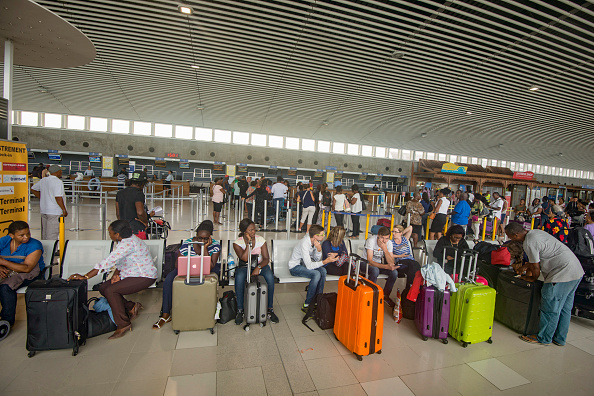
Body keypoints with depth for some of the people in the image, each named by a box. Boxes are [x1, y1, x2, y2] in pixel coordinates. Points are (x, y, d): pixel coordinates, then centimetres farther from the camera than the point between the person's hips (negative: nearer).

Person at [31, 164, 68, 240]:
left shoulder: (43, 180, 10)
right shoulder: (58, 182, -16)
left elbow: (33, 189, 24)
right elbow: (58, 197, -21)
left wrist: (42, 198, 22)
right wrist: (64, 210, -16)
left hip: (43, 210, 8)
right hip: (55, 212, -8)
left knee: (44, 232, 19)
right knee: (53, 234, -3)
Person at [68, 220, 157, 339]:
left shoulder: (127, 243, -26)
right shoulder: (124, 240, 7)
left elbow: (108, 262, -30)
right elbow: (120, 262, 16)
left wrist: (85, 276, -27)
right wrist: (116, 274, -2)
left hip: (144, 277, -10)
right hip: (129, 275, 10)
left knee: (110, 291, -20)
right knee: (103, 288, 3)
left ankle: (123, 324, -8)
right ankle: (131, 307, 12)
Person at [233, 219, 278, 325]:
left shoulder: (261, 240, -5)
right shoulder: (237, 242, -8)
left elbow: (266, 259, -8)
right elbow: (244, 258, -21)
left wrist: (258, 267, -26)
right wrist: (248, 243, -24)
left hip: (260, 265, 1)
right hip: (244, 266, 0)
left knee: (270, 276, -31)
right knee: (239, 277, -35)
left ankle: (270, 309, -16)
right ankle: (240, 310, -19)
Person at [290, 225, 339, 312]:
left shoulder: (316, 241, -7)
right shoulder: (305, 244, -30)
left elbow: (317, 259, 0)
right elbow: (309, 266, -33)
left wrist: (319, 250, -21)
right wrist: (326, 261, -36)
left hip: (304, 263, 7)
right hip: (295, 267, -7)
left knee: (323, 270, -17)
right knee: (316, 274, -27)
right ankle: (306, 305, -17)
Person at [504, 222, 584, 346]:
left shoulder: (529, 243, -20)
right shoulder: (535, 232, 9)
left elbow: (536, 267, -11)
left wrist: (531, 278, 7)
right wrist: (525, 266, 26)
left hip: (563, 273, -10)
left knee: (550, 308, 2)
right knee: (564, 308, 17)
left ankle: (543, 338, 15)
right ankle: (559, 339, 29)